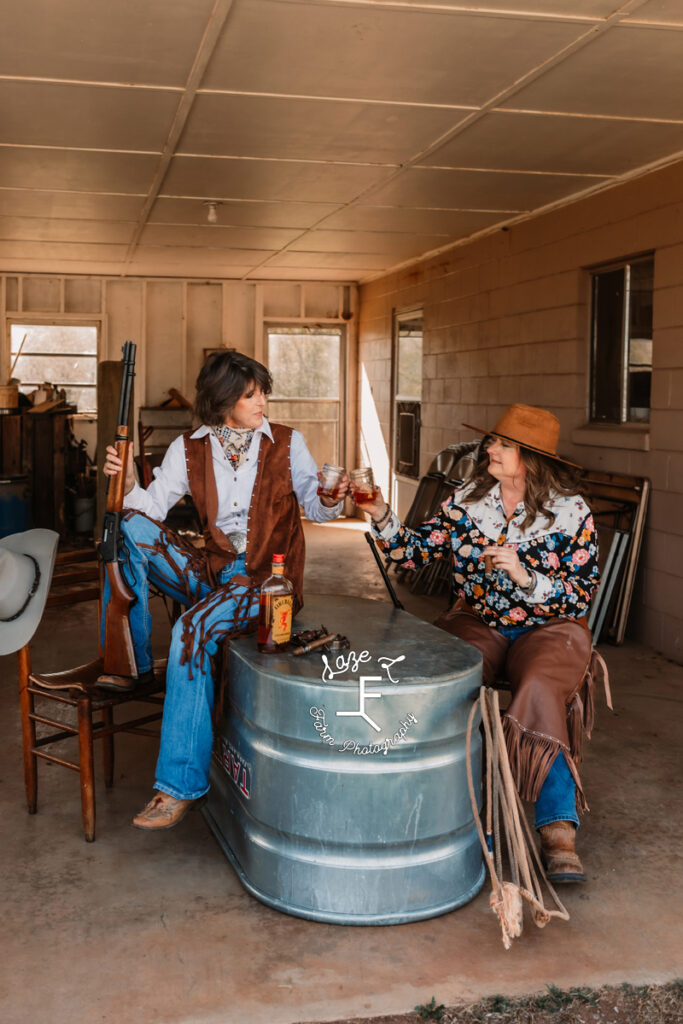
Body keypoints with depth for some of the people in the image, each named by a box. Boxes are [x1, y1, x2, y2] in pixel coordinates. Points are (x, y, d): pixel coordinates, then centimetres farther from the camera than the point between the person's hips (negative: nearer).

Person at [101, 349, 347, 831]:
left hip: (267, 576, -4)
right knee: (130, 527, -17)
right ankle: (130, 661, -10)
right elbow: (153, 507, -1)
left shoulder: (287, 444, 1)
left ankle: (181, 785, -26)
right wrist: (129, 483, -21)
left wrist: (332, 501, -21)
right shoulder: (190, 448, 6)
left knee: (194, 630, -32)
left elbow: (316, 508, 1)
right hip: (212, 570, 4)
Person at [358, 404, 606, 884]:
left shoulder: (571, 512, -4)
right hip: (477, 623, 3)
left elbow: (581, 599, -6)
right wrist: (382, 516, -10)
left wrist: (525, 577, -20)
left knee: (540, 692, -34)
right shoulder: (468, 499, 5)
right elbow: (417, 551, 6)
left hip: (548, 629, -2)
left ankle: (559, 831, -30)